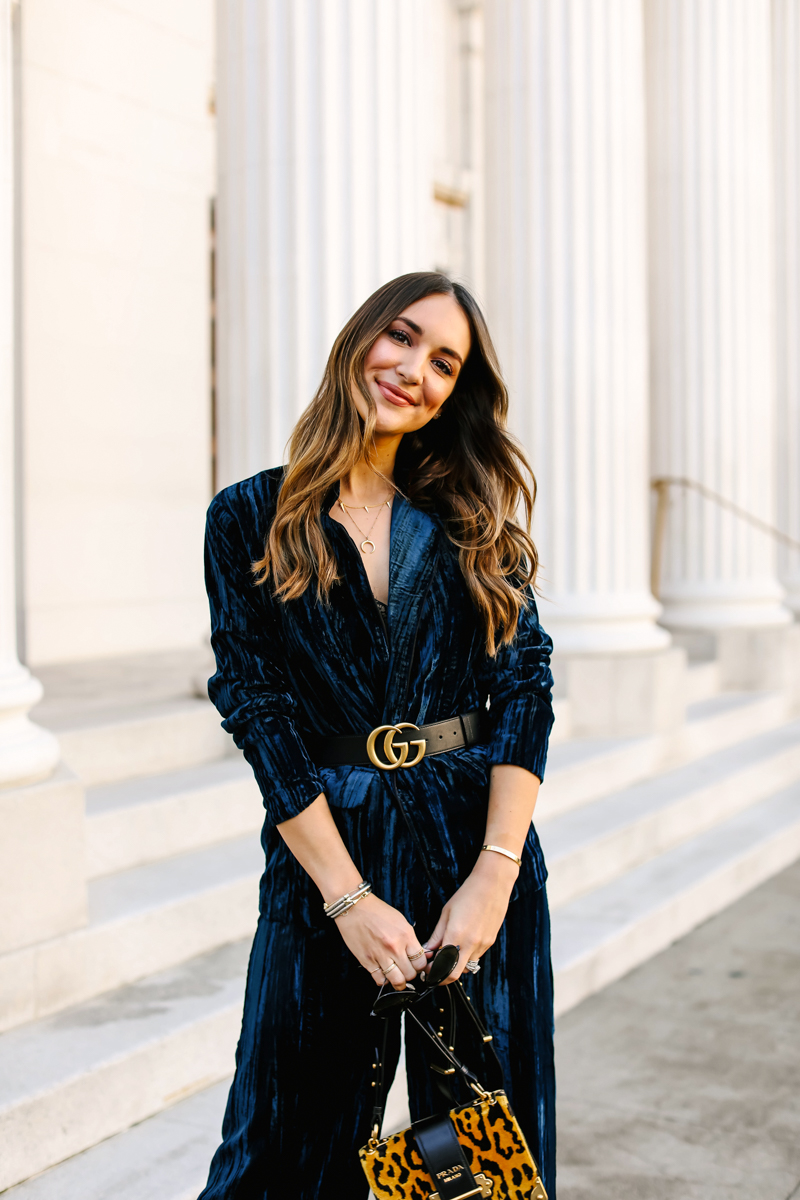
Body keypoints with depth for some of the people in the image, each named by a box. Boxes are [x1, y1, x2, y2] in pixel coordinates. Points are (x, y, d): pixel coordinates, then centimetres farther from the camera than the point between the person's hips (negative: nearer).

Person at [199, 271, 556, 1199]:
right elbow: (256, 709, -6)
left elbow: (524, 684, -1)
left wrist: (495, 874, -13)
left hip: (477, 840, 2)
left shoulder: (472, 514, 6)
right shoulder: (250, 519, 0)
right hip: (325, 845, -1)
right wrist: (349, 896, -12)